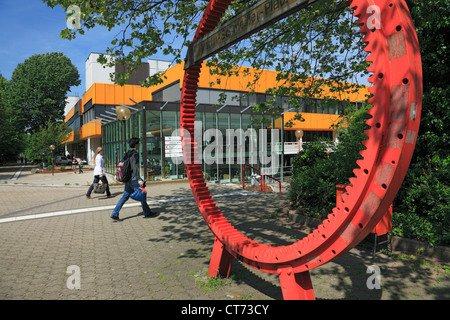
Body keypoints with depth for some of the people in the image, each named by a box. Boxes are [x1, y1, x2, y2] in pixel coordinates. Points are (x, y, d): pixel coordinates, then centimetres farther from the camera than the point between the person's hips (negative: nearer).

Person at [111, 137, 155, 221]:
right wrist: (139, 180, -27)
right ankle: (147, 213, 17)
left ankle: (114, 214, 5)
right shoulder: (135, 154, -15)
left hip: (127, 179, 9)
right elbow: (135, 167, -23)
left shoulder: (127, 154, 13)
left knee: (125, 196, 10)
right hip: (133, 179, -9)